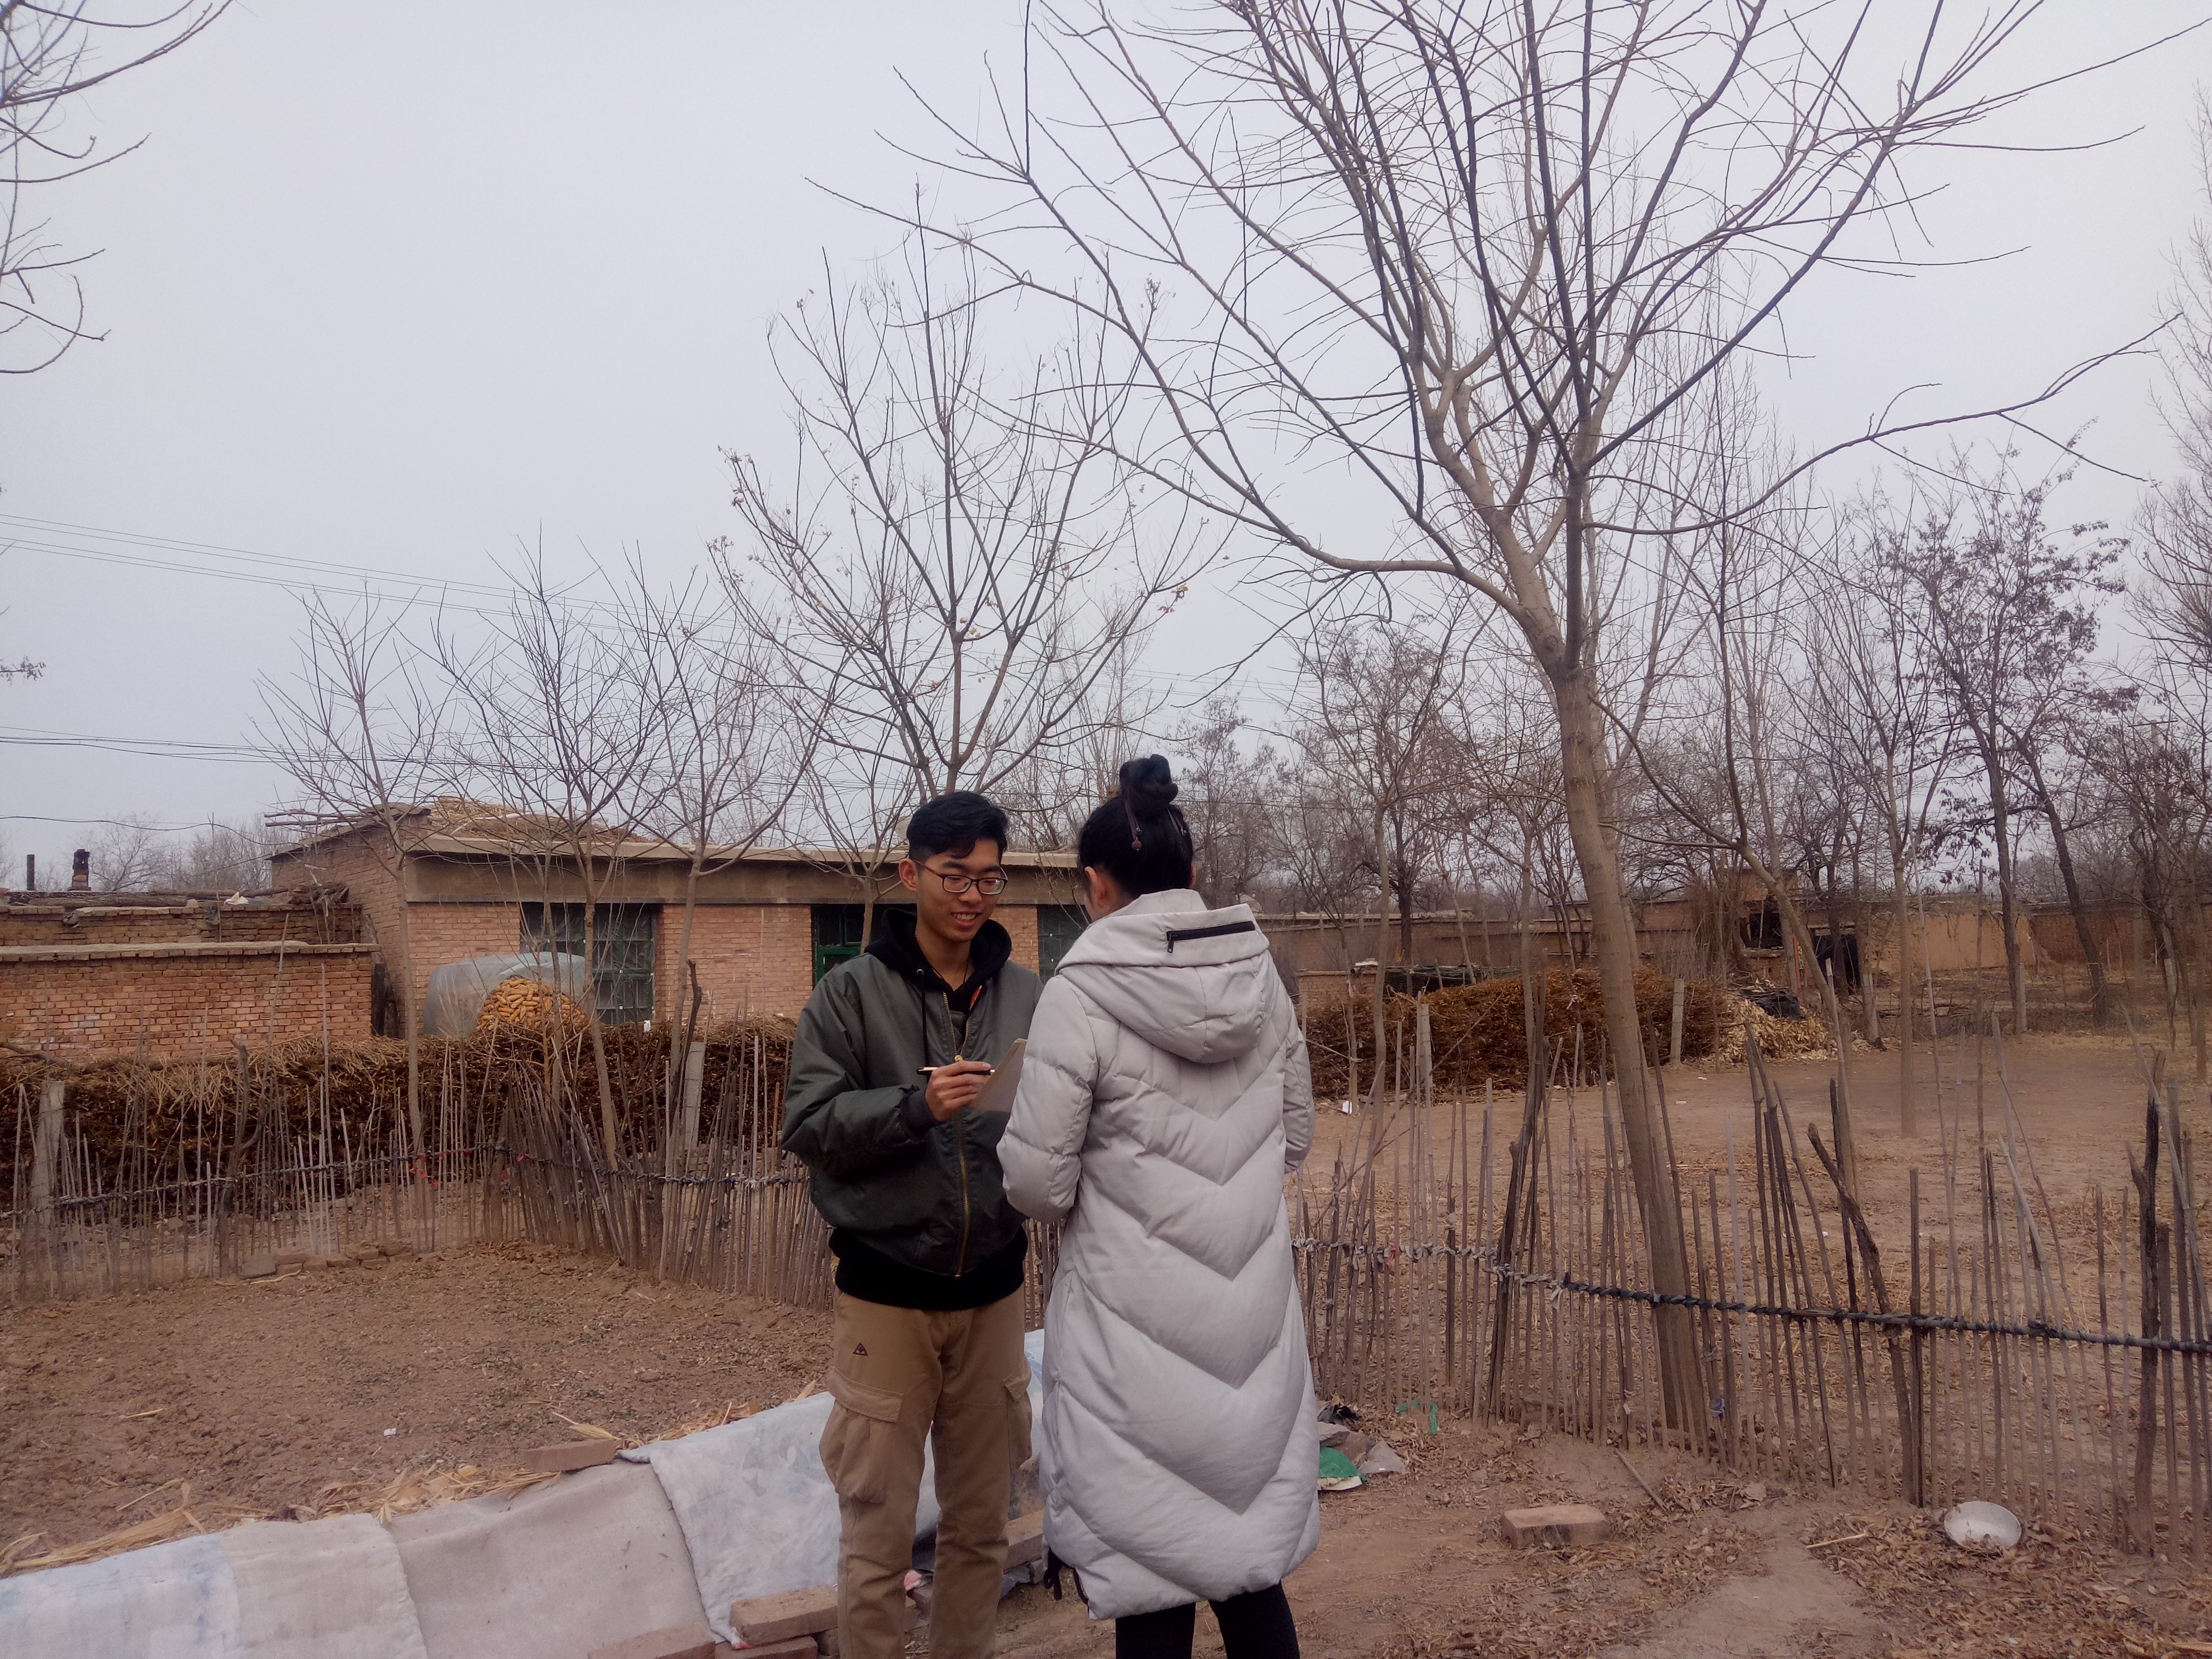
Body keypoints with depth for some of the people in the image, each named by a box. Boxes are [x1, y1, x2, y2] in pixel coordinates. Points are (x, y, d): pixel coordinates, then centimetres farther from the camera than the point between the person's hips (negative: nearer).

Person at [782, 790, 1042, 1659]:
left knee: (980, 1524, 16)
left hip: (992, 1289, 3)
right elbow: (807, 1125, -10)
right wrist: (916, 1105, -24)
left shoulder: (1025, 993, 2)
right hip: (886, 1293, -3)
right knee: (878, 1535, 7)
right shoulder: (851, 992, -6)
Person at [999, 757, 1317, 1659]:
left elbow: (1037, 1183, -13)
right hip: (1254, 1311, 5)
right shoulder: (1263, 977, 0)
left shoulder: (1081, 994, -15)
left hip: (1138, 1325, -5)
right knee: (1249, 1557, 20)